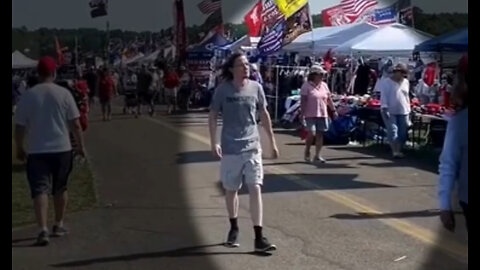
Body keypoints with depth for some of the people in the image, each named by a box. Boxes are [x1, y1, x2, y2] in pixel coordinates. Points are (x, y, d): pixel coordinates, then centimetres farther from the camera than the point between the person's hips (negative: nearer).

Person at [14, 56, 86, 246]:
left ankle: (43, 230, -16)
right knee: (60, 188, 18)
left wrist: (19, 148, 12)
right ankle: (59, 225, 28)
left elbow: (19, 127, -1)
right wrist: (80, 145, 7)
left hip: (37, 151, -1)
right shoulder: (63, 93, -4)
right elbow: (75, 124, -4)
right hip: (62, 149, 1)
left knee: (39, 190, -3)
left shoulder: (28, 96, -4)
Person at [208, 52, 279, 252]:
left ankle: (259, 237, -8)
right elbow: (213, 117, 0)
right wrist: (214, 142, -12)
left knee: (255, 189, -9)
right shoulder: (223, 90, -4)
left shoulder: (255, 88, 2)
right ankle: (233, 228, 33)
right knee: (231, 190, 13)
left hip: (252, 147, 1)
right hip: (230, 149, -1)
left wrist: (272, 142, 12)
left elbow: (264, 115, 11)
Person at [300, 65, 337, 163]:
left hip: (322, 114, 6)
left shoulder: (324, 85, 11)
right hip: (310, 115, -5)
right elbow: (303, 101, -9)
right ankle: (307, 152, 11)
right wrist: (303, 113, -15)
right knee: (312, 133, -14)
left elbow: (329, 99, 18)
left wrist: (333, 110, 16)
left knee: (320, 134, 4)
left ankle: (317, 156, 12)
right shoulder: (306, 86, -6)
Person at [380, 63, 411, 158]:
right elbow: (383, 97, -10)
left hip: (403, 112, 5)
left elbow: (407, 96, 17)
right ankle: (395, 151, -11)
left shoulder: (406, 82, 10)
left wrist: (408, 108, 15)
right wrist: (384, 109, -17)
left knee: (403, 133, 3)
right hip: (390, 112, -5)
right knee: (393, 132, -11)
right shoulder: (387, 83, -6)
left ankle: (399, 150, 13)